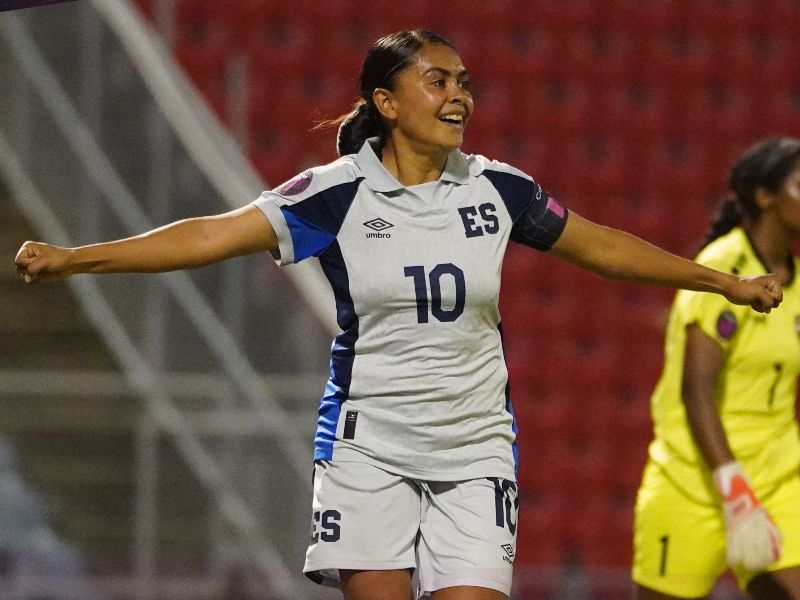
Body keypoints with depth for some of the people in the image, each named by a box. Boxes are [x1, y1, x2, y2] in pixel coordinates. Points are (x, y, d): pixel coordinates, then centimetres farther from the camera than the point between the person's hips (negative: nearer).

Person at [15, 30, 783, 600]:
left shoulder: (498, 189, 3)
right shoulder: (338, 194, -6)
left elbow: (599, 246, 17)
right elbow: (213, 234, -14)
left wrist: (727, 282, 23)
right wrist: (72, 258, -23)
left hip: (476, 452, 2)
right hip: (368, 447, -2)